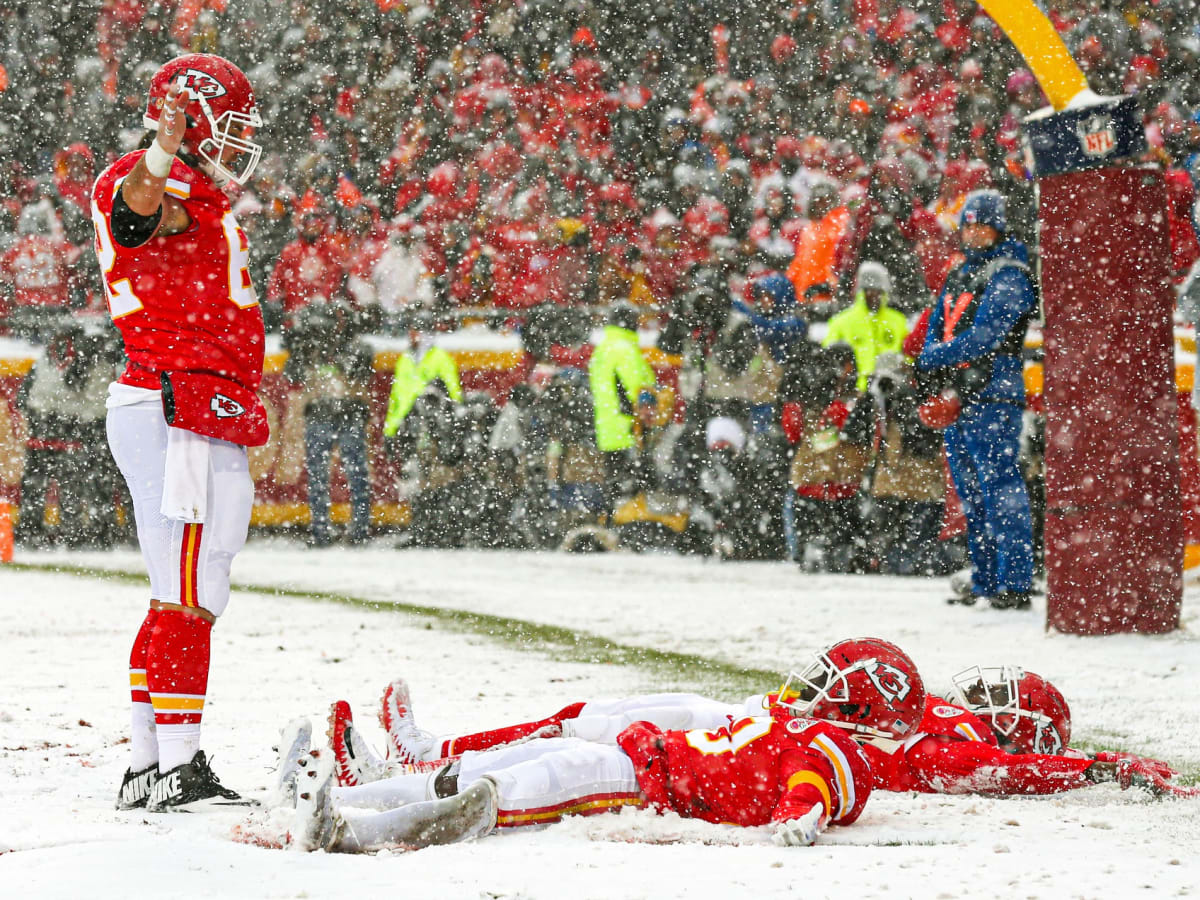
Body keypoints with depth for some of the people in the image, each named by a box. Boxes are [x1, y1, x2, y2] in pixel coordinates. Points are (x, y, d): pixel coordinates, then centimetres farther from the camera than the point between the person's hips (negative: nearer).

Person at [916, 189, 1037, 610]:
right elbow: (936, 329, 17)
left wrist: (934, 358, -10)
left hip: (993, 396, -9)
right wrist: (937, 370, -3)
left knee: (1000, 489, -12)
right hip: (955, 397, 9)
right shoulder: (959, 278, 20)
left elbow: (984, 335, -17)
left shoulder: (1008, 278, -6)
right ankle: (985, 583, 18)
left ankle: (1015, 585, -13)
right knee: (972, 495, 12)